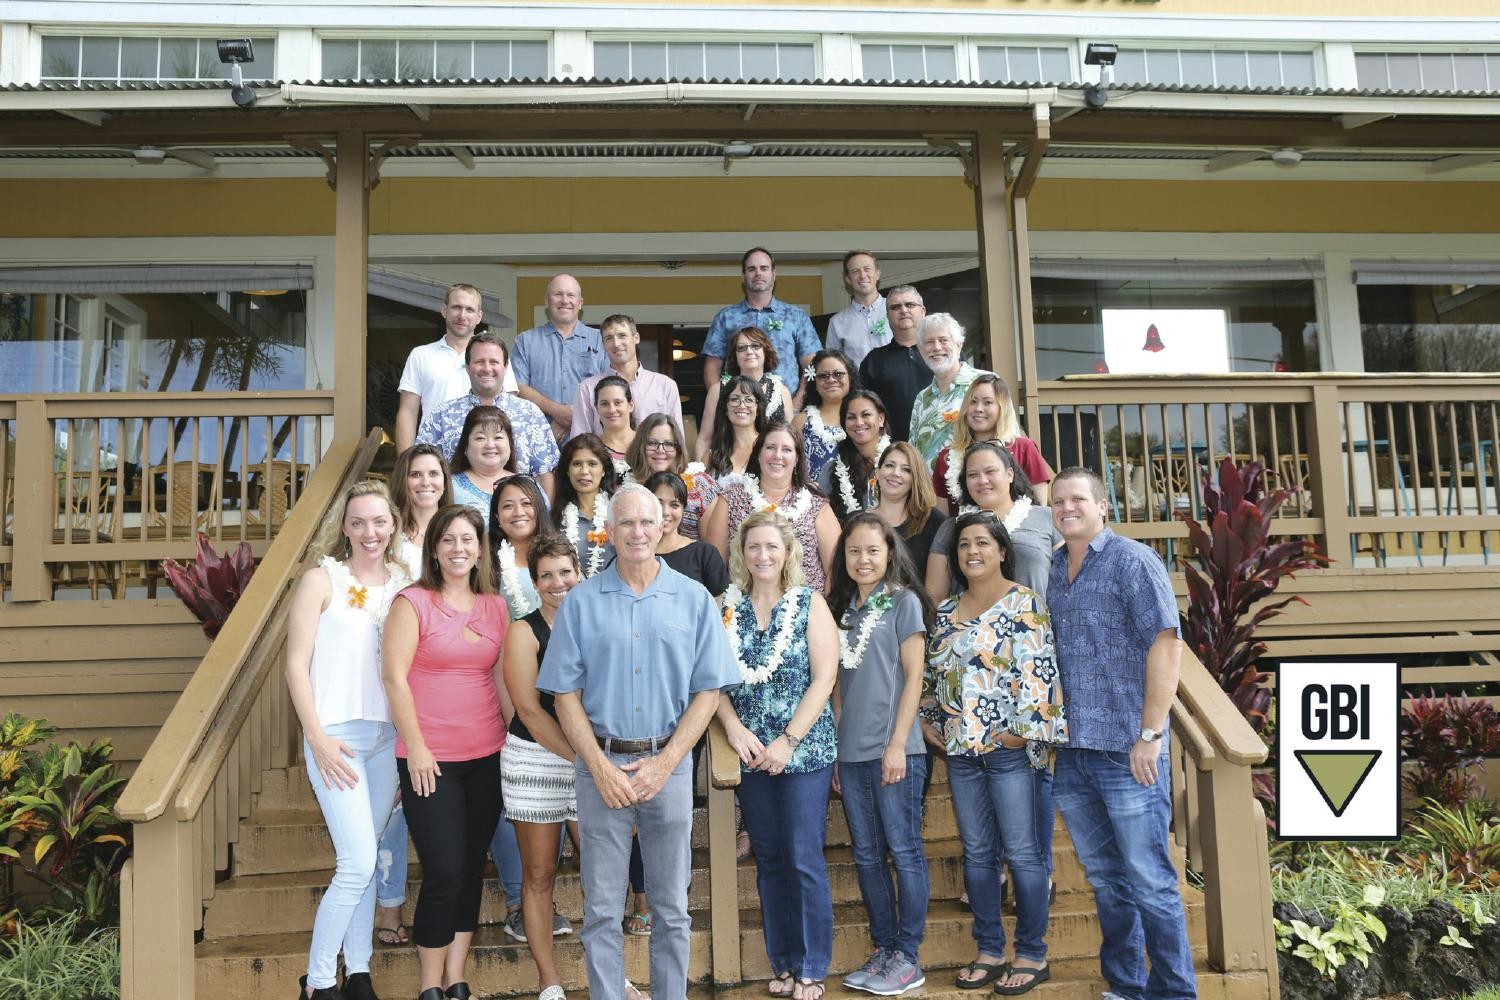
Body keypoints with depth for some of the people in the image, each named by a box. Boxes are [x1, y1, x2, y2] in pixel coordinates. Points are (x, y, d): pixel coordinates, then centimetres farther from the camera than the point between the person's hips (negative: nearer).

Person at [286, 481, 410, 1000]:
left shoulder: (404, 583, 7)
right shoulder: (322, 579, -5)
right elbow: (296, 664, -7)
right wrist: (317, 737, -12)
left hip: (389, 736, 4)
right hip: (337, 734, -4)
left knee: (363, 860, 12)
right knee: (358, 863, -7)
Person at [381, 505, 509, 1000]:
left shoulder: (495, 607, 8)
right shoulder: (413, 602, -5)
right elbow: (394, 677, -9)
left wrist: (513, 734, 7)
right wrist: (416, 749, -12)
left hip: (487, 756, 5)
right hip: (430, 759, -4)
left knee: (472, 868, 10)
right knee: (444, 873, -4)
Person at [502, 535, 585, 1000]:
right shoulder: (524, 631, -5)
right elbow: (529, 709, -10)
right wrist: (580, 757, -13)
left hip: (591, 759, 3)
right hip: (535, 760, -3)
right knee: (539, 874, 6)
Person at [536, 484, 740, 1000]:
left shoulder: (694, 600, 1)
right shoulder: (581, 602, 1)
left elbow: (708, 691, 1)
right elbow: (566, 695, 1)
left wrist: (663, 763, -8)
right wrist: (601, 768, -8)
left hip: (670, 765, 0)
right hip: (601, 766, 0)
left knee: (671, 906, 11)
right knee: (602, 909, 8)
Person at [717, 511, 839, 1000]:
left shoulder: (810, 603, -3)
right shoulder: (728, 606, 4)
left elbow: (823, 678, -9)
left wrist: (787, 741, -14)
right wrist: (736, 729, -13)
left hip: (804, 751, -3)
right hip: (750, 753, 3)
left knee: (804, 861, 0)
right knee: (769, 860, 11)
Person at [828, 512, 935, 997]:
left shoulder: (903, 602, -1)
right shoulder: (842, 606, 14)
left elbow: (913, 676, -6)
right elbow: (839, 683, 15)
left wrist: (897, 744, -12)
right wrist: (837, 745, 10)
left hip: (893, 749, -6)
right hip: (851, 751, 6)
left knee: (904, 851, 0)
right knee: (867, 855, 10)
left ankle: (907, 958, 9)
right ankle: (883, 950, 21)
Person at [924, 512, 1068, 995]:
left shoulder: (1023, 603, -5)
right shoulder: (947, 611, 14)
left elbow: (1038, 670, -13)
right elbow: (933, 673, 20)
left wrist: (1022, 730, -17)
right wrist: (931, 721, 11)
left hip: (1010, 746, -6)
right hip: (961, 749, 6)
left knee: (1022, 851, 0)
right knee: (976, 852, 11)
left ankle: (1032, 955, 13)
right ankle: (989, 950, 21)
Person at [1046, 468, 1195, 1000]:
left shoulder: (1132, 561, -6)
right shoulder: (1051, 570, 11)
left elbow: (1167, 644, -13)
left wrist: (1150, 735, -16)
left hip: (1126, 749, -6)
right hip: (1071, 752, 6)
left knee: (1150, 881, 1)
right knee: (1104, 877, 15)